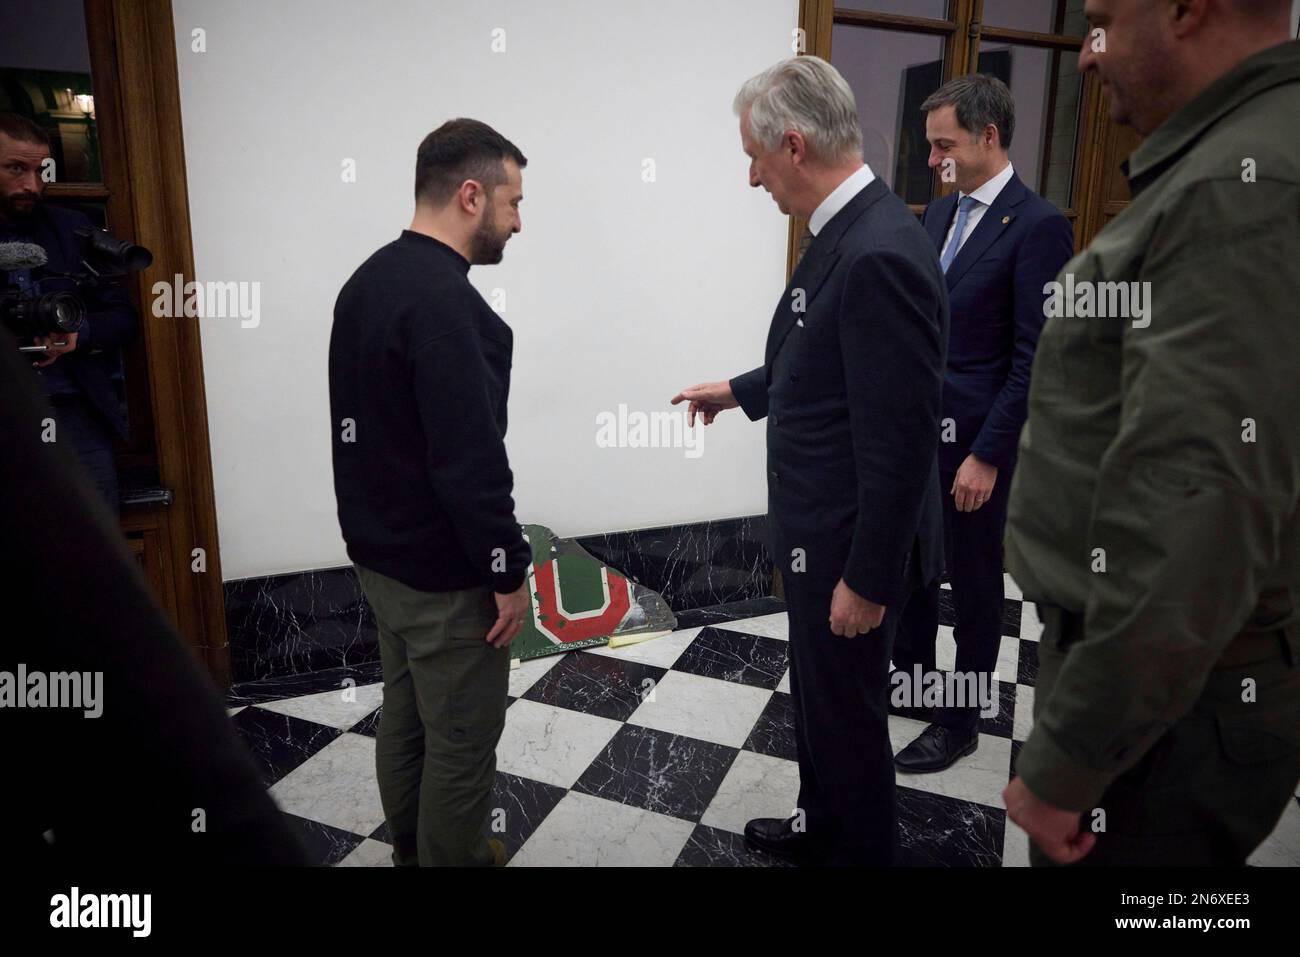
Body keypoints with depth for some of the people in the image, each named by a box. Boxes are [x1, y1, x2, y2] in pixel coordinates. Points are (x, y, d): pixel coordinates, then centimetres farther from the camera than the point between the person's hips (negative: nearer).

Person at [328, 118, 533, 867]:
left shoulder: (368, 281, 8)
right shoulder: (442, 299, -23)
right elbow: (470, 460, -26)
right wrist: (509, 571, -17)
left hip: (381, 551, 10)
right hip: (443, 569, -10)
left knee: (406, 717, 22)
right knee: (462, 739, 7)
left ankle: (414, 852, 39)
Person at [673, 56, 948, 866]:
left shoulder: (881, 254, -26)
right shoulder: (848, 232, 5)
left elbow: (901, 439, -26)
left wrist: (867, 578, -20)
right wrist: (738, 390, 27)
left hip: (852, 546, -10)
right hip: (819, 529, 10)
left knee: (848, 713, 12)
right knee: (820, 695, 25)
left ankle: (864, 850, 37)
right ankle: (822, 826, 48)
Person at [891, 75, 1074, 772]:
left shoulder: (1038, 225, -14)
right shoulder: (938, 214, 9)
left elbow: (1034, 359, -17)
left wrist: (987, 455, -18)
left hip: (974, 440, -7)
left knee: (973, 579, 8)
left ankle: (961, 720, 25)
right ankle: (909, 674, 39)